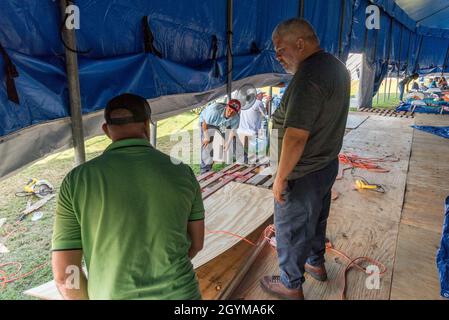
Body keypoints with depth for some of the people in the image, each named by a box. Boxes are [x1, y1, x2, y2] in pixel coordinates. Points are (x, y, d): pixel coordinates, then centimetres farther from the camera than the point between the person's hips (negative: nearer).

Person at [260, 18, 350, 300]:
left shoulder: (308, 78, -27)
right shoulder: (337, 66, 4)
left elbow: (296, 137, -29)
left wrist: (280, 177, -20)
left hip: (303, 174, -9)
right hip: (328, 164, 9)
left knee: (290, 229, 10)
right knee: (317, 219, 27)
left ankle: (291, 285, 30)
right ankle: (317, 264, 48)